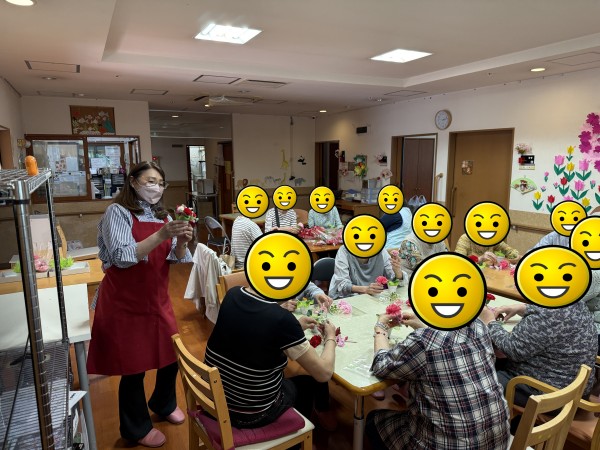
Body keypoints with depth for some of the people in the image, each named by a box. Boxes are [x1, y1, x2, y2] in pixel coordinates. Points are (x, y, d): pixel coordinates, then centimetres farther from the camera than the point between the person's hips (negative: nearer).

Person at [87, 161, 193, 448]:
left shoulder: (162, 215, 7)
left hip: (157, 298, 6)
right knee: (134, 365, 5)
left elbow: (175, 258, 6)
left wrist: (182, 242, -16)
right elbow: (122, 257, -21)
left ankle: (163, 404, 41)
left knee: (172, 355, 12)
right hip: (125, 302, -6)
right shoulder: (118, 212, -11)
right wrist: (161, 235, -30)